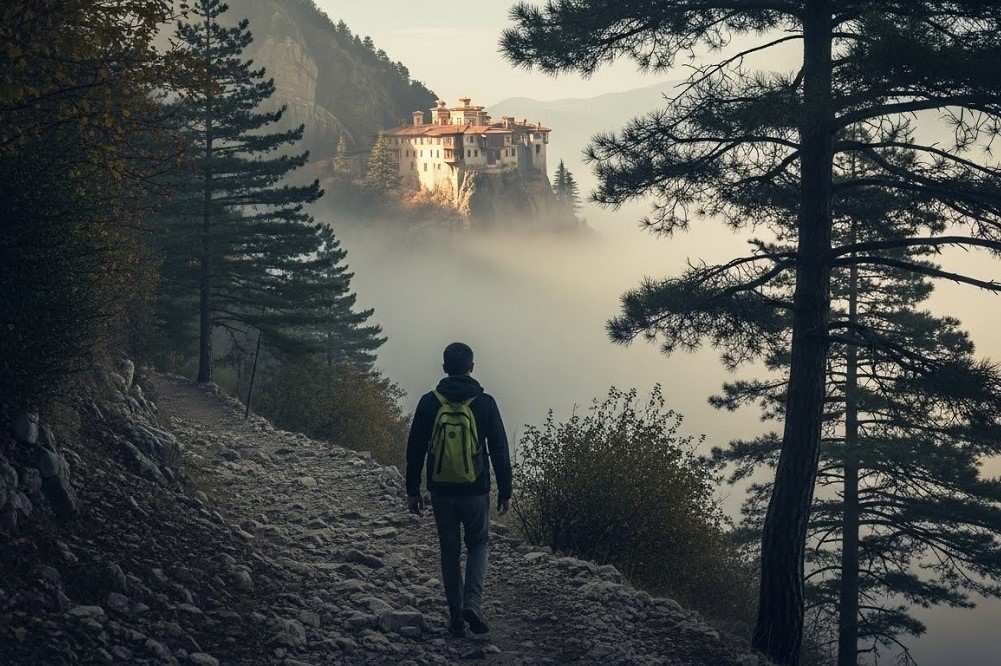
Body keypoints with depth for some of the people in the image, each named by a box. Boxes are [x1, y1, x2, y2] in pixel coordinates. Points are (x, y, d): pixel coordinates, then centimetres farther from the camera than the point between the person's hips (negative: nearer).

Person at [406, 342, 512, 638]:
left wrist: (412, 490, 10)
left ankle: (456, 617, 14)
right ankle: (473, 603, -2)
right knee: (479, 543, 17)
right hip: (475, 491, -1)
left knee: (449, 552, 13)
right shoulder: (484, 403, -7)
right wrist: (505, 491, 6)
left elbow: (415, 449, 1)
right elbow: (500, 450, -3)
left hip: (441, 492, 1)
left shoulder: (429, 403, -4)